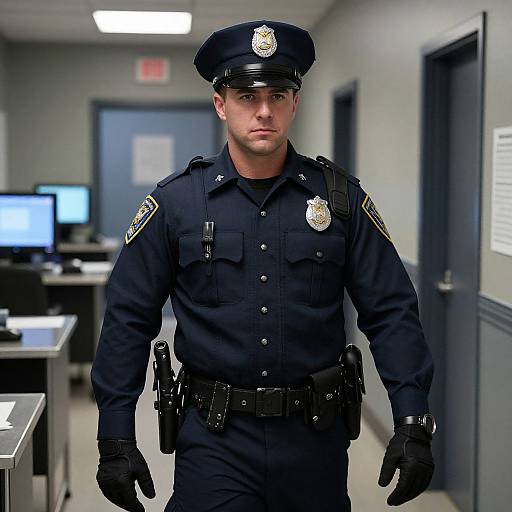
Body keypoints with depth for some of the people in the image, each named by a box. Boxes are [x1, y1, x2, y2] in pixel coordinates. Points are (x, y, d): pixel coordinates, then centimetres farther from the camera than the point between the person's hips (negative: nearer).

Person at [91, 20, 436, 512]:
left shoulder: (340, 197, 0)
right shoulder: (175, 201, -3)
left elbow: (391, 313, -1)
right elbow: (128, 321, -1)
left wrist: (413, 425, -9)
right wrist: (115, 440, -5)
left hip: (316, 435, 2)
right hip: (215, 437, -1)